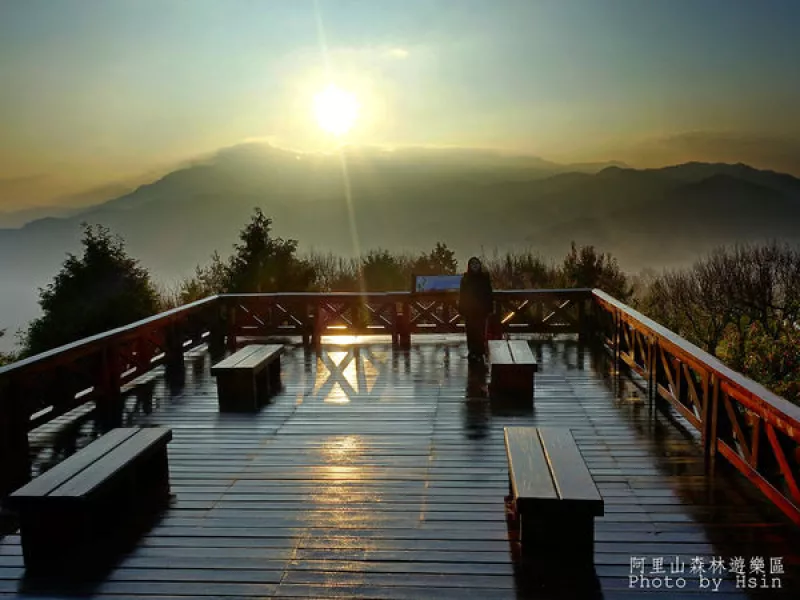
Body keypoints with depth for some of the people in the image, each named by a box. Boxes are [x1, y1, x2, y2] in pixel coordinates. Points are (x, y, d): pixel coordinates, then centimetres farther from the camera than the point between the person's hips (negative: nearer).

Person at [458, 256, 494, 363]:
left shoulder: (485, 277, 0)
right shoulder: (465, 278, 1)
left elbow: (489, 293, 1)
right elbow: (462, 295, 2)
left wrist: (489, 308, -4)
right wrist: (461, 309, -2)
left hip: (481, 309, -1)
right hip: (469, 309, 1)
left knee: (480, 331, -4)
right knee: (471, 331, 2)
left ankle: (479, 353, 3)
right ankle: (472, 352, 10)